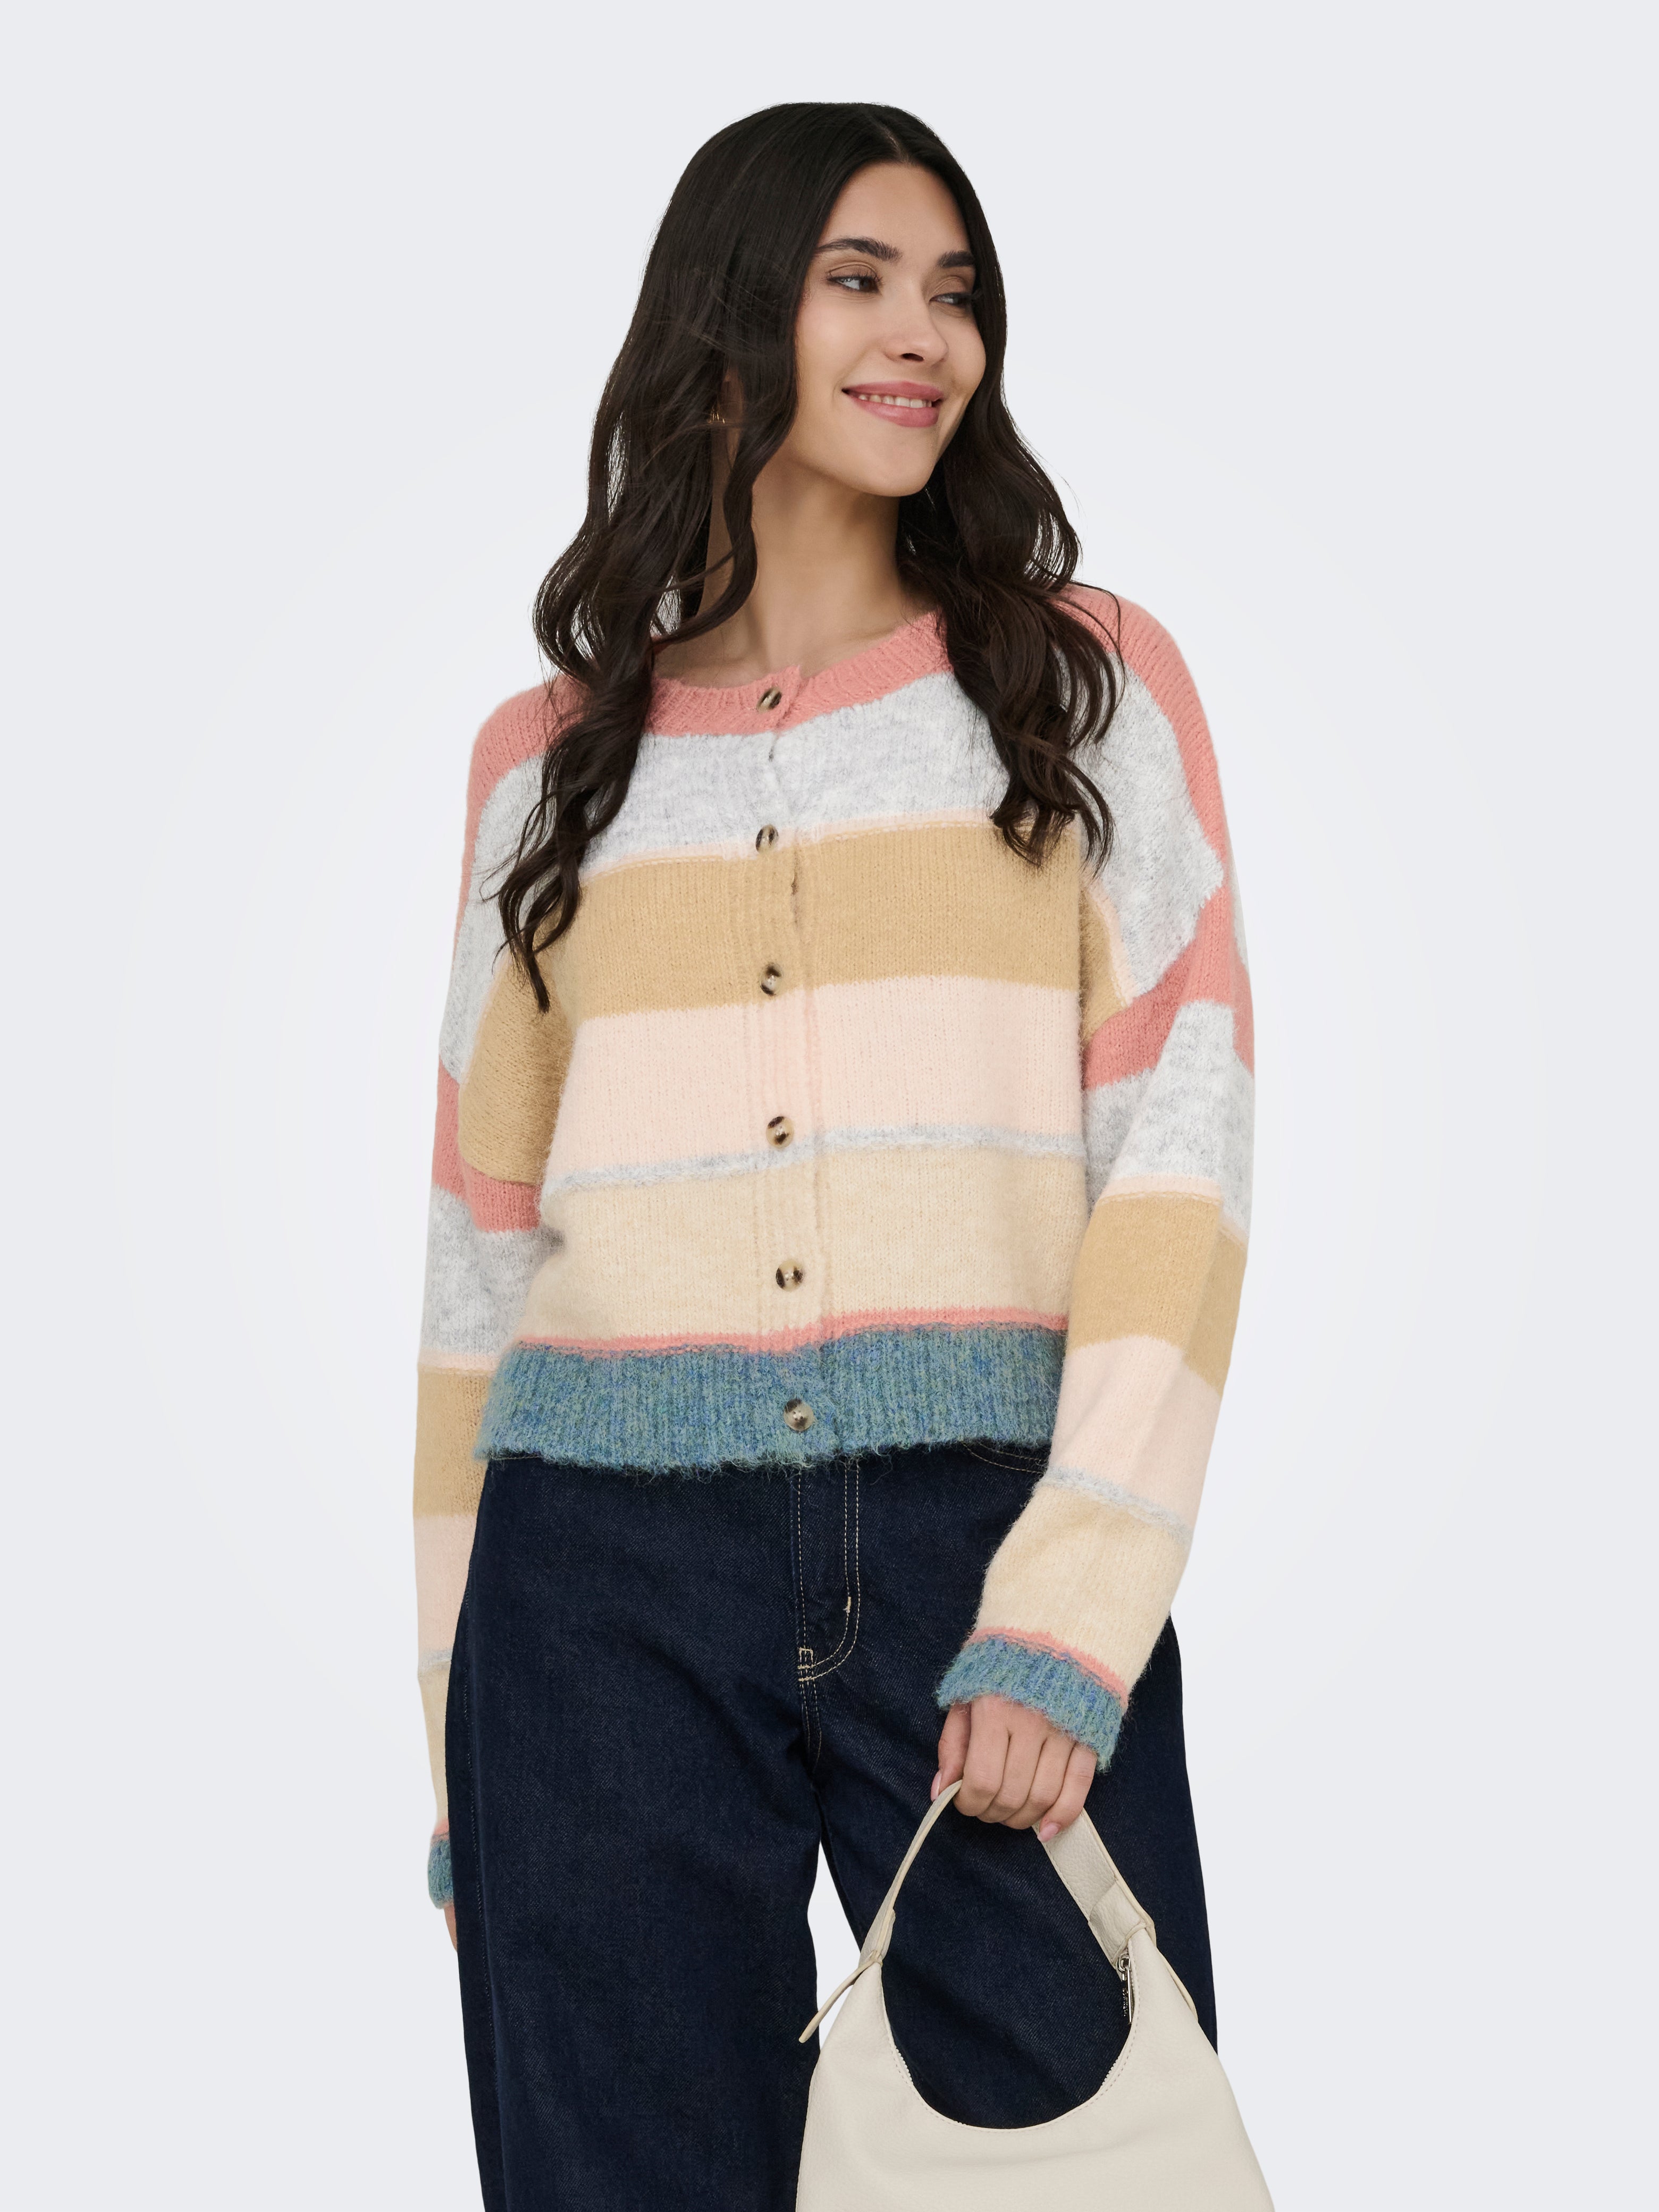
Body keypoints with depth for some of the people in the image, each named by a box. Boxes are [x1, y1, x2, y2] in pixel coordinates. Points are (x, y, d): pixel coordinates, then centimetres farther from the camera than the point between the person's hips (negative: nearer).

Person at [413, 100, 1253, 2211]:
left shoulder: (1088, 684, 9)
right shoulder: (551, 759, 13)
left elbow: (1181, 1148, -1)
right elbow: (484, 1238, 14)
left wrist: (1068, 1620, -12)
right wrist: (459, 1721, 12)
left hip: (988, 1542, -1)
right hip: (607, 1572, 2)